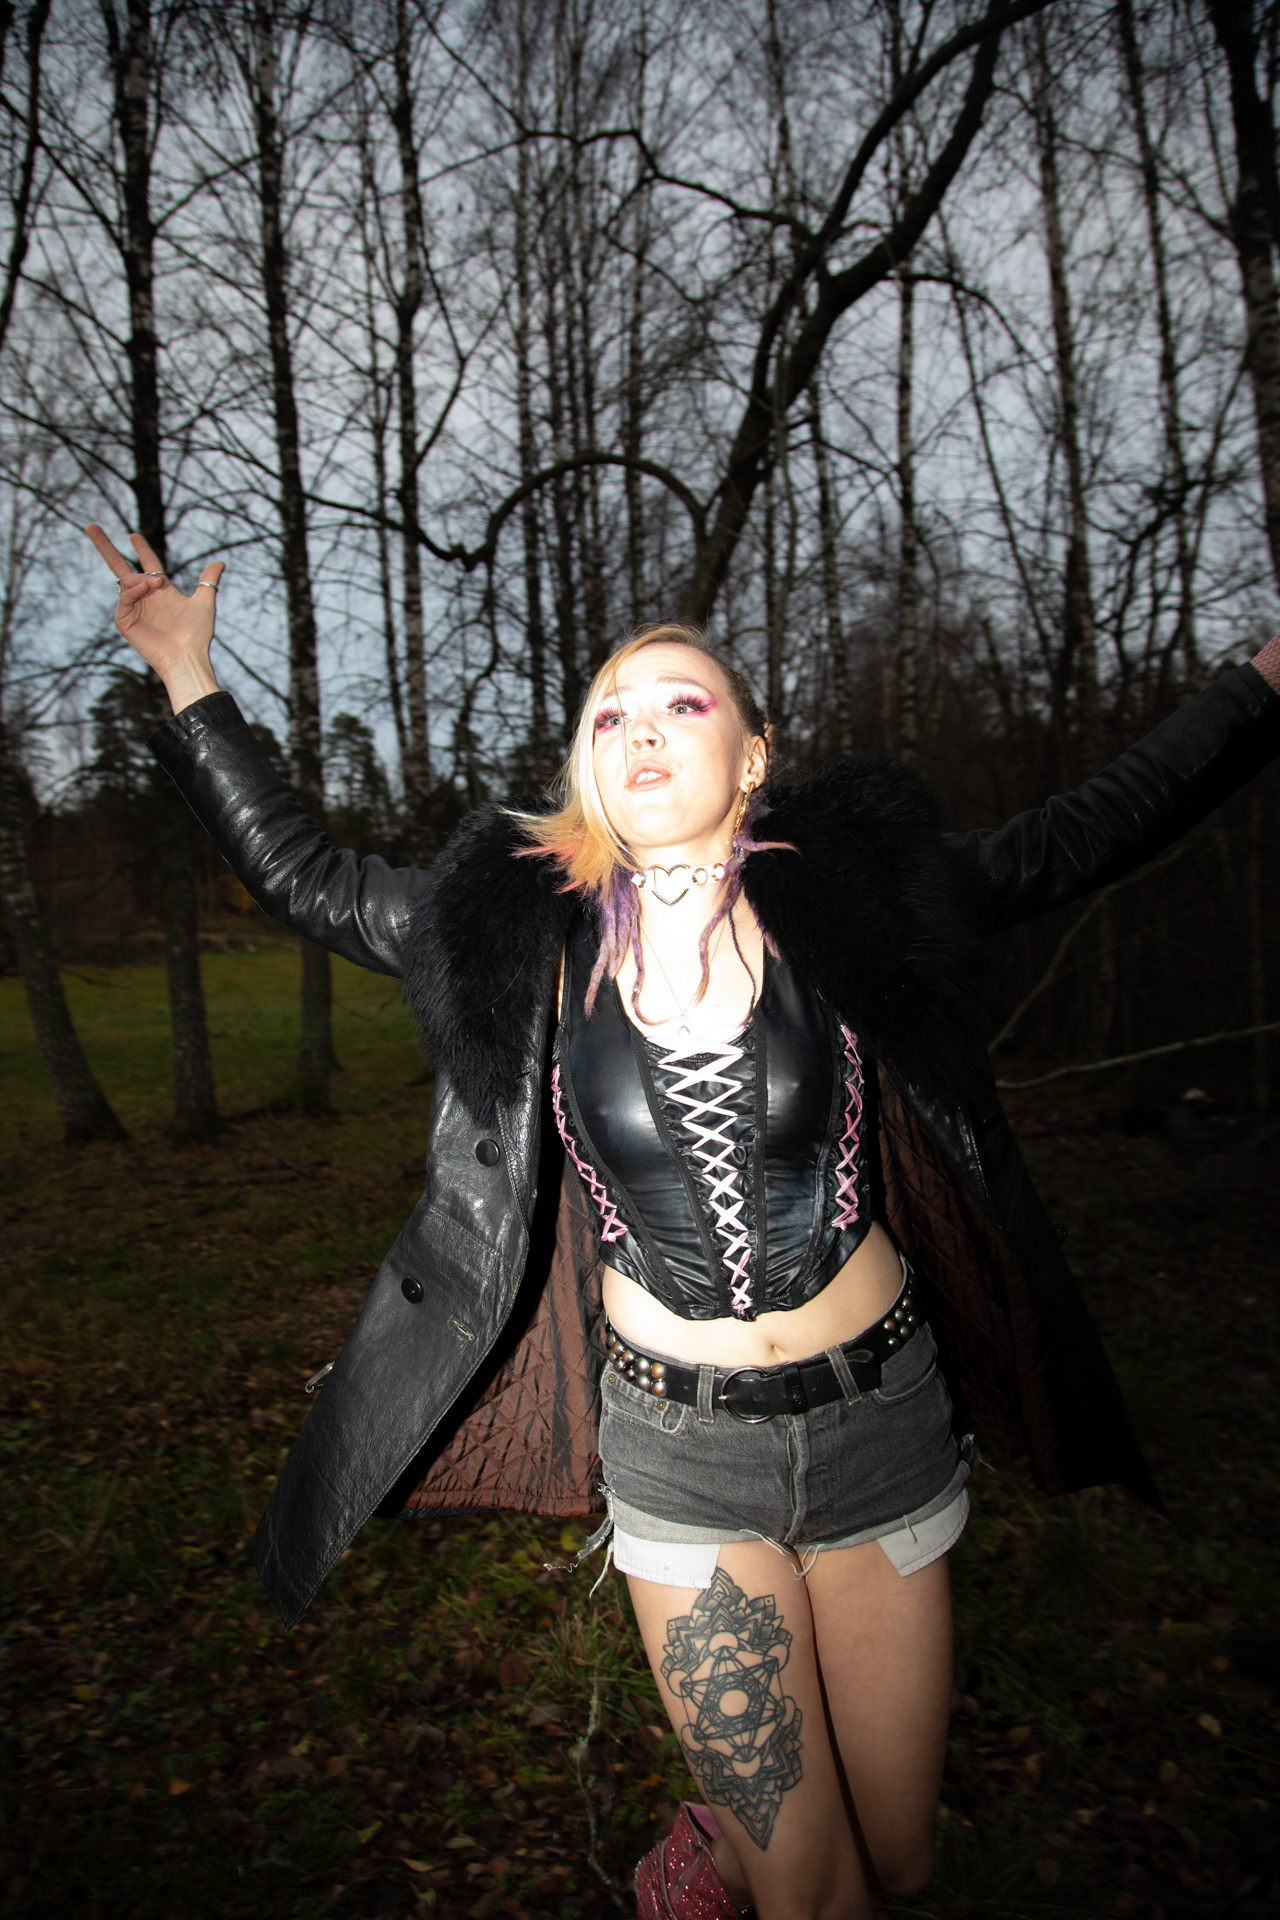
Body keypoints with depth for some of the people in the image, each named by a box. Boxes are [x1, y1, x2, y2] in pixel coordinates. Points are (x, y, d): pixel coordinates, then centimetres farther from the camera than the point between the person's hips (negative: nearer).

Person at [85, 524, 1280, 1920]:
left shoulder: (852, 896, -8)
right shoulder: (523, 931, -7)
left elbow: (1088, 834, 1)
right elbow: (304, 878, 3)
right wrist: (185, 674, 4)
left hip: (879, 1422, 1)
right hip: (678, 1449, -1)